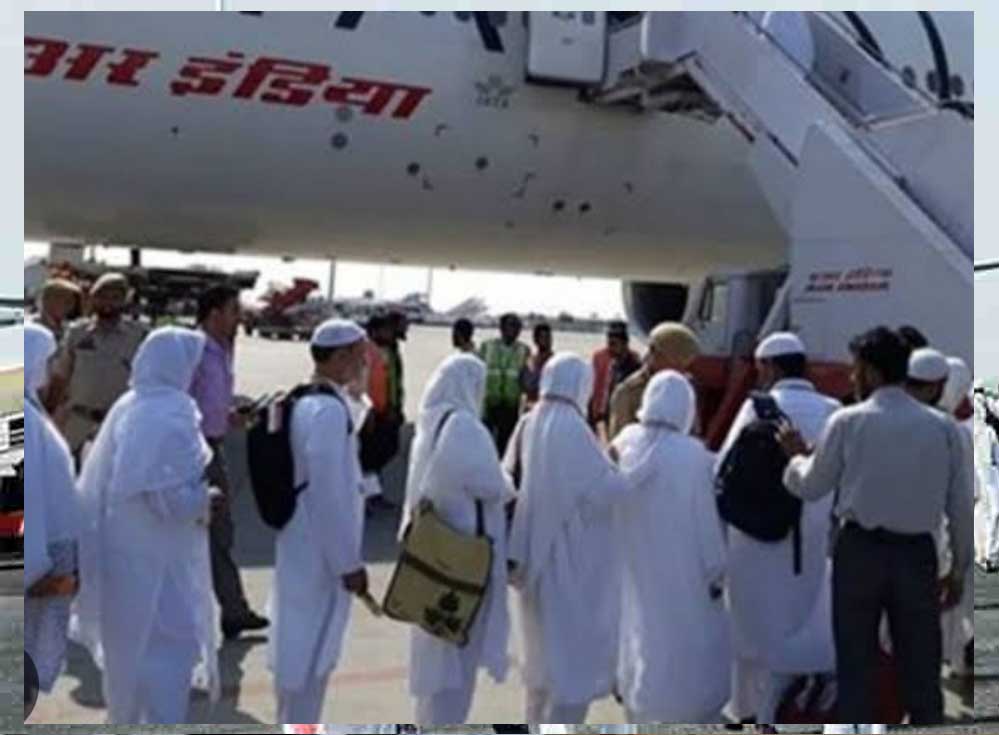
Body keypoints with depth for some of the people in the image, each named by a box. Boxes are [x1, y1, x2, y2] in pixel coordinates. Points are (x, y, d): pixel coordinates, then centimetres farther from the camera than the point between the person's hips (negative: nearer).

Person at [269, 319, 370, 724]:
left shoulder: (303, 402, 8)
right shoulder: (329, 409, -21)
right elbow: (329, 494, -24)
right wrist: (349, 562, -18)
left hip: (302, 548, 9)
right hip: (321, 556, -9)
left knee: (296, 646, 20)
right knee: (312, 652, 2)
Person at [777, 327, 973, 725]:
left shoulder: (847, 421, -6)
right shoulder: (943, 426, 1)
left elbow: (812, 488, 3)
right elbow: (960, 504, 5)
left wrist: (796, 454, 23)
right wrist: (959, 569, 14)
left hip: (860, 550, -2)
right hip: (917, 553, 2)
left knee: (856, 666, 7)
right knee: (921, 667, 10)